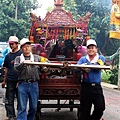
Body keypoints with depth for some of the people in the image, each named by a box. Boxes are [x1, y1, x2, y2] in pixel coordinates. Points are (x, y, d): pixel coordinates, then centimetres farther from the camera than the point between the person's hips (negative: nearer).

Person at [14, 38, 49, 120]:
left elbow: (47, 61, 10)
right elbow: (16, 68, -5)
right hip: (23, 84, -2)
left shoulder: (37, 57, 14)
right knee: (22, 107, -5)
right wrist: (24, 63, -20)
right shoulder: (18, 58, 11)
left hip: (34, 84, 2)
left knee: (33, 107, 8)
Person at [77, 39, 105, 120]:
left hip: (97, 87, 0)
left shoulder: (101, 58, 7)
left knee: (100, 107, -7)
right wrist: (83, 68, -30)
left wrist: (86, 65, -25)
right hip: (86, 87, 0)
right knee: (85, 110, 3)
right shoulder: (83, 59, 10)